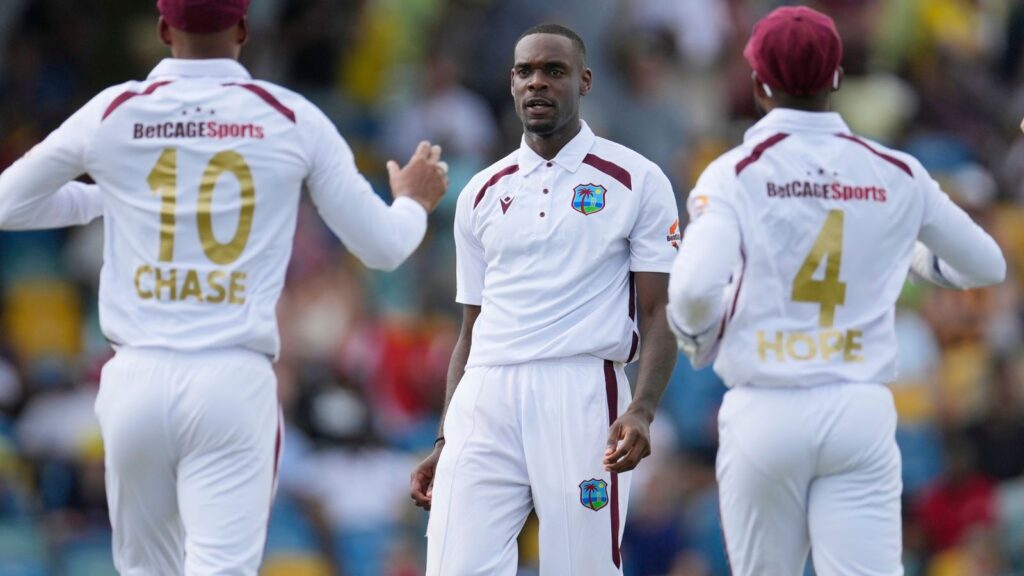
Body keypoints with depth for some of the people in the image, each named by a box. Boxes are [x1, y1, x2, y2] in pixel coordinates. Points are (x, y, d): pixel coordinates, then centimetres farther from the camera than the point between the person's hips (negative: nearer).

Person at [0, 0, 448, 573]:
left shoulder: (112, 113, 4)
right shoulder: (293, 119, 2)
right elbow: (383, 246, 9)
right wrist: (415, 202, 31)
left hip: (137, 379, 2)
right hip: (235, 381, -2)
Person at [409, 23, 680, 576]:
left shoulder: (635, 181, 5)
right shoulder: (482, 194, 18)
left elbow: (660, 312, 1)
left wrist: (642, 410, -15)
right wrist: (443, 444, 15)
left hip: (580, 393, -4)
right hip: (485, 400, 4)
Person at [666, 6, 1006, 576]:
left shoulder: (736, 173, -3)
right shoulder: (897, 175, 5)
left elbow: (694, 288, -17)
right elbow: (987, 263, 17)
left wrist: (699, 339, 5)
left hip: (764, 415, -1)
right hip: (861, 412, 1)